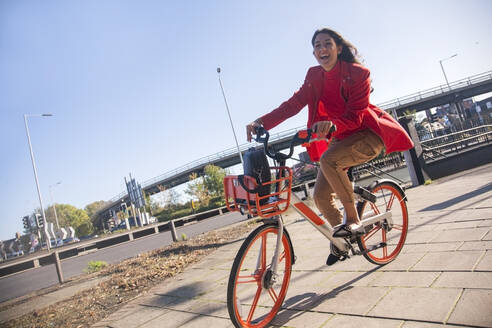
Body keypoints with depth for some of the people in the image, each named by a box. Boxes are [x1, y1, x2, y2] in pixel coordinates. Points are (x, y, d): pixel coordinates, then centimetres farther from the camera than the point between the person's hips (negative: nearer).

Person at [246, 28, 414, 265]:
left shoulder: (358, 73, -15)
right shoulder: (314, 76, -1)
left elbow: (355, 116, -24)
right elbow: (293, 103, -12)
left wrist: (332, 124, -46)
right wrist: (262, 122, -27)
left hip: (367, 134, -5)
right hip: (341, 138, 6)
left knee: (329, 159, -35)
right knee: (321, 195, -6)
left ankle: (353, 219, -16)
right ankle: (341, 238, 22)